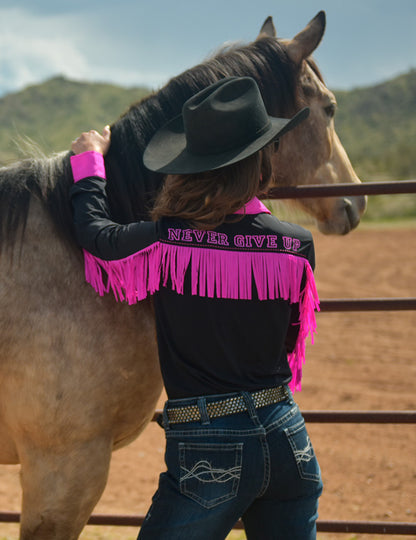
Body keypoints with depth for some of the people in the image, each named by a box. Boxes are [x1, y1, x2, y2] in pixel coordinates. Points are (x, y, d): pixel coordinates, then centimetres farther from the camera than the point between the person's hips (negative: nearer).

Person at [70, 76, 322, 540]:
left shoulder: (165, 243, -12)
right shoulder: (298, 247, -4)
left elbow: (94, 232, 7)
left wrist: (89, 161, 24)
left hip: (207, 454, -3)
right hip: (289, 443, 3)